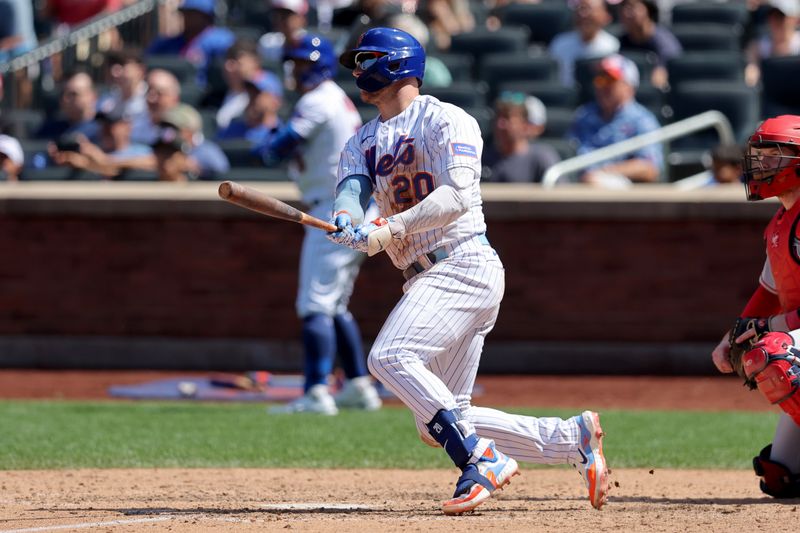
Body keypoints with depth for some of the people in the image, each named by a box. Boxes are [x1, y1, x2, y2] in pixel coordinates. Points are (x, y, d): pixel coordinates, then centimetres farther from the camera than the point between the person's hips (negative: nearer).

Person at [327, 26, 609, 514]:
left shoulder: (445, 121, -3)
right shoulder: (362, 142, 20)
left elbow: (457, 195, -17)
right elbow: (351, 191, 0)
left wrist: (392, 229, -27)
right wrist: (350, 223, -23)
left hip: (465, 265, -9)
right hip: (426, 280, 9)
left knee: (390, 357, -27)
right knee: (440, 423, 4)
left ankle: (481, 460, -25)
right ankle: (574, 438, 11)